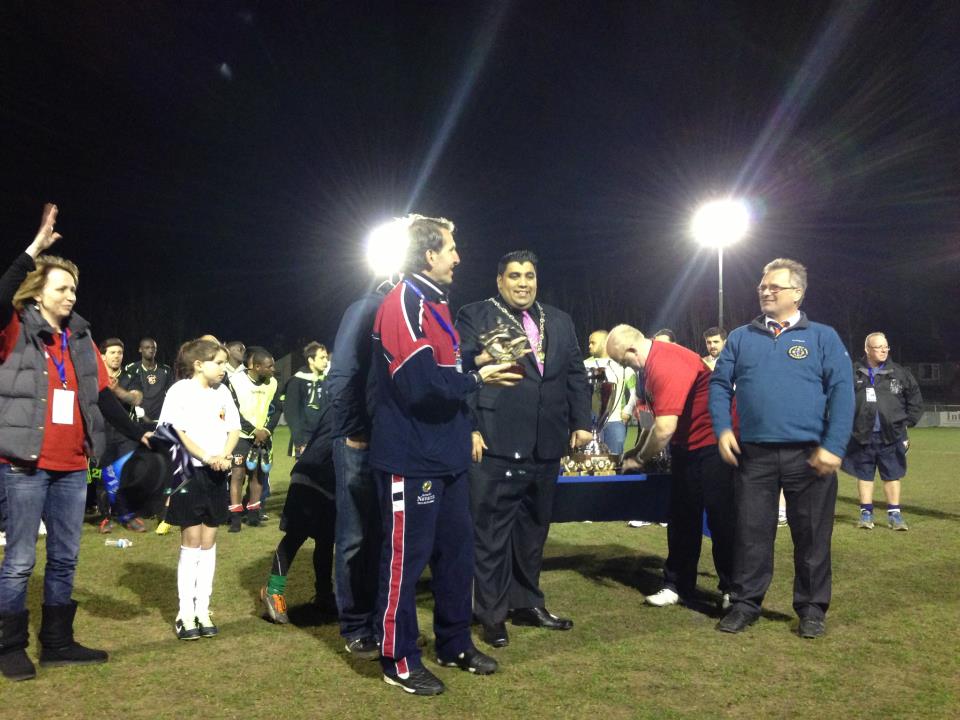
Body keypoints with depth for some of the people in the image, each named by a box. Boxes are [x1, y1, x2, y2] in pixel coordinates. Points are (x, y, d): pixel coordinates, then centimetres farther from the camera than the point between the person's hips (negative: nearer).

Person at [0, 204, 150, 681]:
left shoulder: (80, 338, 12)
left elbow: (103, 395, 10)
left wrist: (138, 435, 3)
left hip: (72, 467, 6)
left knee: (64, 559, 12)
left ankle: (57, 643, 24)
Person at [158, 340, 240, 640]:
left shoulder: (222, 392, 10)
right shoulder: (180, 391, -6)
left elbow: (234, 429, 8)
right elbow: (175, 431, -13)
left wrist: (224, 456, -10)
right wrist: (205, 456, -21)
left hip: (216, 474, 5)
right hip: (189, 471, -5)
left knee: (209, 541, 8)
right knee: (191, 541, -1)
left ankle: (203, 610, 16)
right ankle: (185, 614, 8)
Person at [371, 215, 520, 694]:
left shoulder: (434, 303, 16)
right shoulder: (403, 304, -16)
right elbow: (420, 382, -25)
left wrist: (479, 363, 6)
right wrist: (477, 378, -15)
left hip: (445, 455, 10)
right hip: (411, 458, -10)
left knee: (456, 551, 17)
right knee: (405, 558, 1)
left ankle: (455, 644, 31)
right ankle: (399, 660, 15)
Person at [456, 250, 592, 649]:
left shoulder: (559, 321, 18)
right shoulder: (475, 316, 2)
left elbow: (576, 375, 17)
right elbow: (459, 372, -5)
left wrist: (581, 422, 8)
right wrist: (469, 429, -13)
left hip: (547, 443, 5)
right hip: (496, 441, -5)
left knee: (534, 527, 14)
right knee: (492, 530, 1)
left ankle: (527, 603, 27)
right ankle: (492, 613, 12)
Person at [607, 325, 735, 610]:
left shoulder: (666, 365, -27)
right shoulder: (654, 361, 4)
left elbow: (665, 428, -30)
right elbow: (659, 416, 13)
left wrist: (639, 458, -14)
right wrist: (638, 450, 10)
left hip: (712, 443, -9)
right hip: (686, 445, 10)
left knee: (720, 517, -1)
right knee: (683, 517, 10)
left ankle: (732, 589, 11)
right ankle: (678, 585, 17)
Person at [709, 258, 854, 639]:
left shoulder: (823, 337, 3)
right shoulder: (740, 338, 10)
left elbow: (842, 391, -3)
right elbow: (719, 384, 9)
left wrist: (833, 446, -13)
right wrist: (722, 429, -6)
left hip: (809, 456, -1)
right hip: (753, 455, 2)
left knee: (811, 535, 8)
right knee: (751, 532, 8)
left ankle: (812, 608, 22)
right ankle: (745, 603, 21)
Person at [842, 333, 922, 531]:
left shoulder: (900, 373, 3)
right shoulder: (854, 373, 0)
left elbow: (915, 400, 12)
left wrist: (907, 422, 7)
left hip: (891, 436, 0)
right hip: (862, 435, 0)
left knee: (892, 475, 5)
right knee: (864, 475, 8)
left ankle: (894, 514, 15)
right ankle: (866, 513, 18)